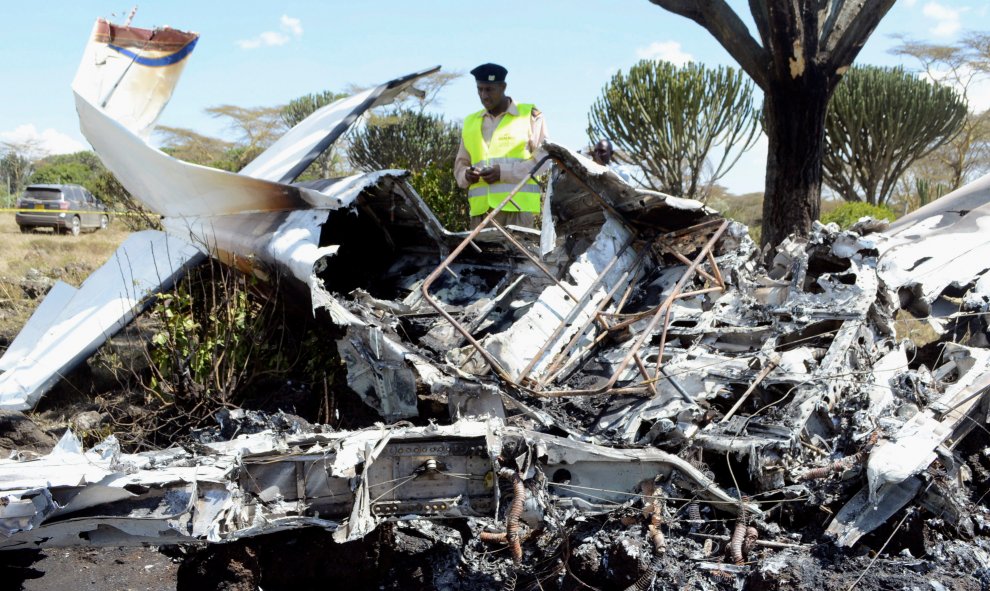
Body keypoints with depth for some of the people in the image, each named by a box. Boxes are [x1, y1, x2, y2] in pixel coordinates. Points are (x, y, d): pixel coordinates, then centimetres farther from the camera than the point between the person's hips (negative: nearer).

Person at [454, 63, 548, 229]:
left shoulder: (530, 114, 8)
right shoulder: (470, 122, 23)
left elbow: (543, 157, 0)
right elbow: (460, 163, 26)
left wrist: (504, 172, -11)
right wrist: (466, 175, 0)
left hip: (517, 204, -4)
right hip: (481, 207, 4)